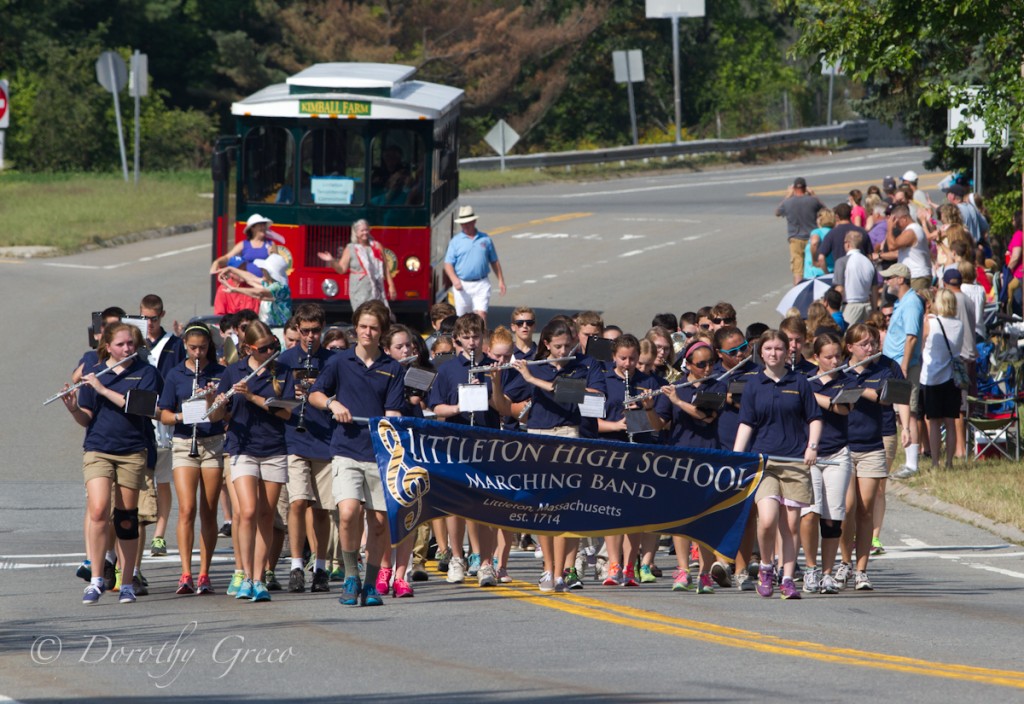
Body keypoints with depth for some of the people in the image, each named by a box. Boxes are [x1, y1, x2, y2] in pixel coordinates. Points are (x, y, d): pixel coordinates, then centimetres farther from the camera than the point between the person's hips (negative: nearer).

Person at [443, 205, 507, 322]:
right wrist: (454, 280, -17)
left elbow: (494, 262, 16)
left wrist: (501, 280, 11)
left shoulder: (485, 239, 9)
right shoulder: (456, 241, 4)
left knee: (481, 314, -14)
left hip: (481, 285, 0)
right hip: (462, 285, 0)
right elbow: (448, 264, 0)